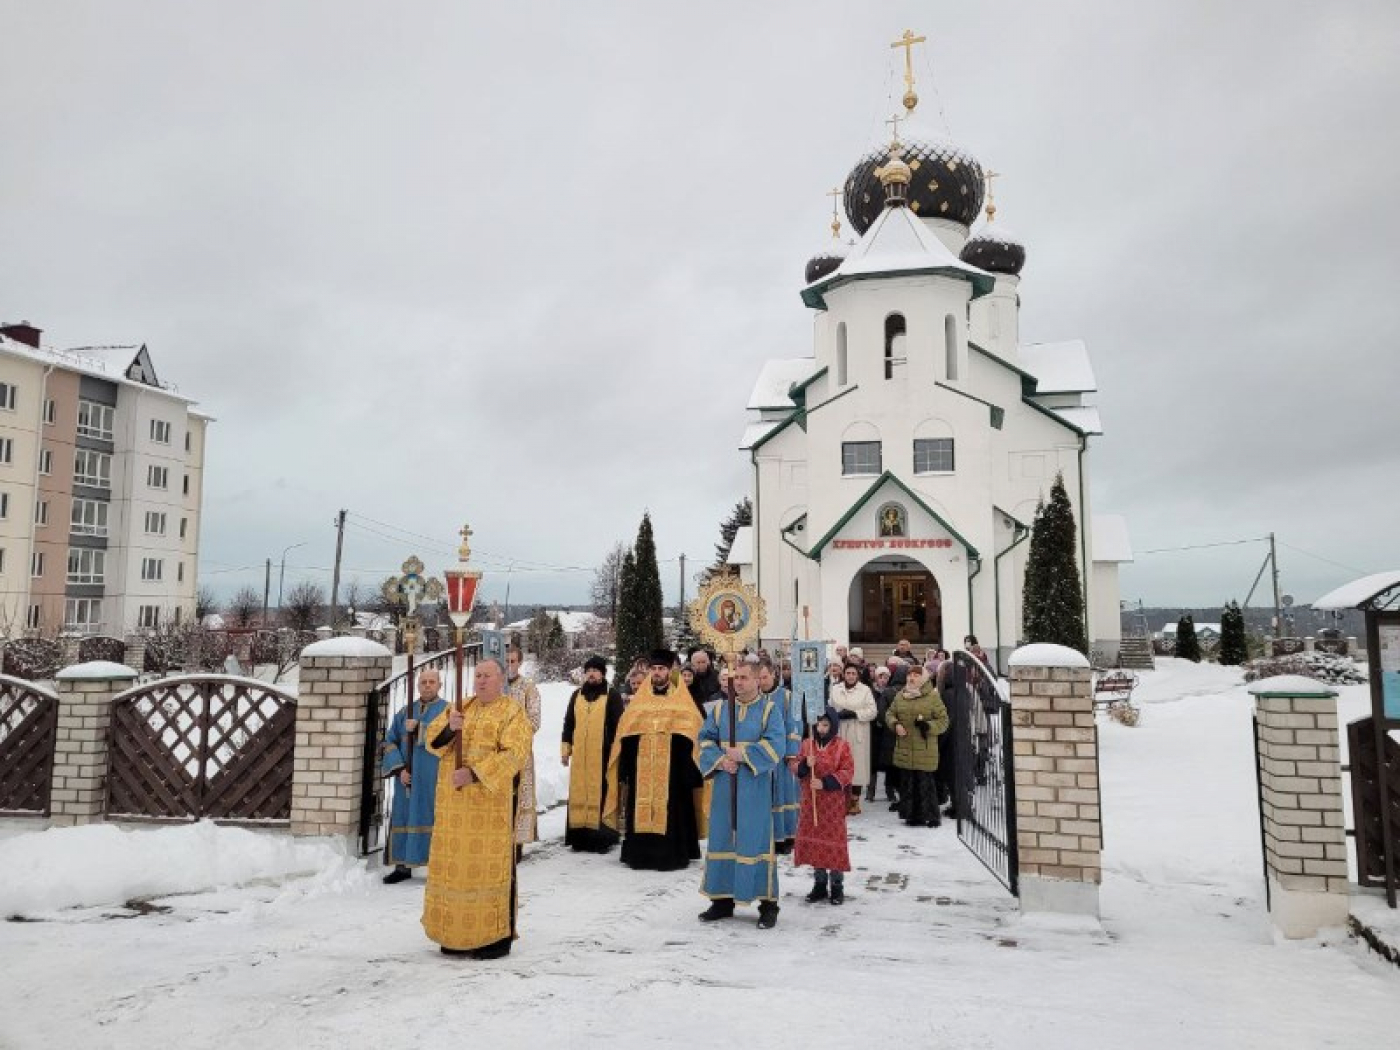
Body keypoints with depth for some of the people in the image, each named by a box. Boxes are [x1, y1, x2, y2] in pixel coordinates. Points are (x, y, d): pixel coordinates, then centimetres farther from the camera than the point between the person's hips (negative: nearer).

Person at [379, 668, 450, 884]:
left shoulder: (448, 710, 0)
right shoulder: (405, 712, 11)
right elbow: (390, 742, 6)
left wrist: (418, 727, -18)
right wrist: (399, 769, -8)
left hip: (435, 777, -4)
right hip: (408, 776, 4)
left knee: (434, 818, -4)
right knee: (405, 818, 6)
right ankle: (403, 866, 16)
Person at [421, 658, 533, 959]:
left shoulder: (512, 712, -3)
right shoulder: (461, 707, 14)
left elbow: (513, 754, -14)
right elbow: (432, 738, 6)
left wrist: (475, 774, -22)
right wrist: (449, 728, -16)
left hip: (490, 801, -5)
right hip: (455, 801, 5)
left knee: (490, 864, -2)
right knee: (455, 864, 9)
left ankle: (496, 935, 8)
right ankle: (458, 933, 21)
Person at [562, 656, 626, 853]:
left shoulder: (613, 696, 1)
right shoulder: (577, 695, 15)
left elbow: (618, 725, -1)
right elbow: (568, 723, 19)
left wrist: (616, 751, -6)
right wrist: (565, 748, 13)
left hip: (602, 754, -4)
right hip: (579, 755, 4)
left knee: (601, 793, -4)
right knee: (578, 794, 5)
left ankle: (603, 837, 2)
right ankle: (579, 836, 12)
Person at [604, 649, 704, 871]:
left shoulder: (683, 702, 2)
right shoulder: (639, 701, 9)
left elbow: (691, 737, -1)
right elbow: (625, 737, 9)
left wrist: (690, 773, -7)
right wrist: (624, 771, 4)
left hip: (671, 769, -3)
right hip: (641, 770, 3)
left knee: (670, 811, -4)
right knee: (641, 810, 3)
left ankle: (672, 854, 7)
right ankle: (641, 854, 14)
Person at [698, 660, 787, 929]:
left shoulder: (769, 710, -1)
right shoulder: (720, 710, 10)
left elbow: (775, 744, -11)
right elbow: (705, 739, 6)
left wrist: (743, 754, -15)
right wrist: (720, 759, -12)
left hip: (755, 789, -4)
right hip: (725, 788, 4)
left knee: (756, 840, -2)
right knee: (722, 839, 8)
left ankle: (768, 904, 7)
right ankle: (723, 900, 19)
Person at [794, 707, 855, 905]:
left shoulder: (841, 746, -6)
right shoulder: (807, 744, 5)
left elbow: (847, 771, -8)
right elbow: (797, 768, 8)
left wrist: (826, 782, -17)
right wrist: (805, 765, -15)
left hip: (833, 802, -4)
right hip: (810, 801, 4)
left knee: (834, 840, 1)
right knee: (813, 840, 9)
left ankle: (837, 886, 14)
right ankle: (819, 884, 22)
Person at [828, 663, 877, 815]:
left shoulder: (865, 690, 2)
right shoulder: (835, 689, 11)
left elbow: (873, 711, -3)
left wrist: (854, 713, -13)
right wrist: (837, 715, -10)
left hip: (858, 734, -2)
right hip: (839, 733, 2)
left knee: (857, 764, -2)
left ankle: (855, 800, 7)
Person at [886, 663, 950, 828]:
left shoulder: (932, 696, -3)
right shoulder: (900, 696, 11)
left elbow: (943, 721, -2)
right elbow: (890, 714, 19)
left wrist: (928, 726, -17)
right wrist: (895, 724, -2)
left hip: (925, 751, -5)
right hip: (904, 751, 5)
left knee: (925, 783, -3)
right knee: (908, 784, 9)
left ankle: (931, 816, 10)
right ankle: (913, 815, 20)